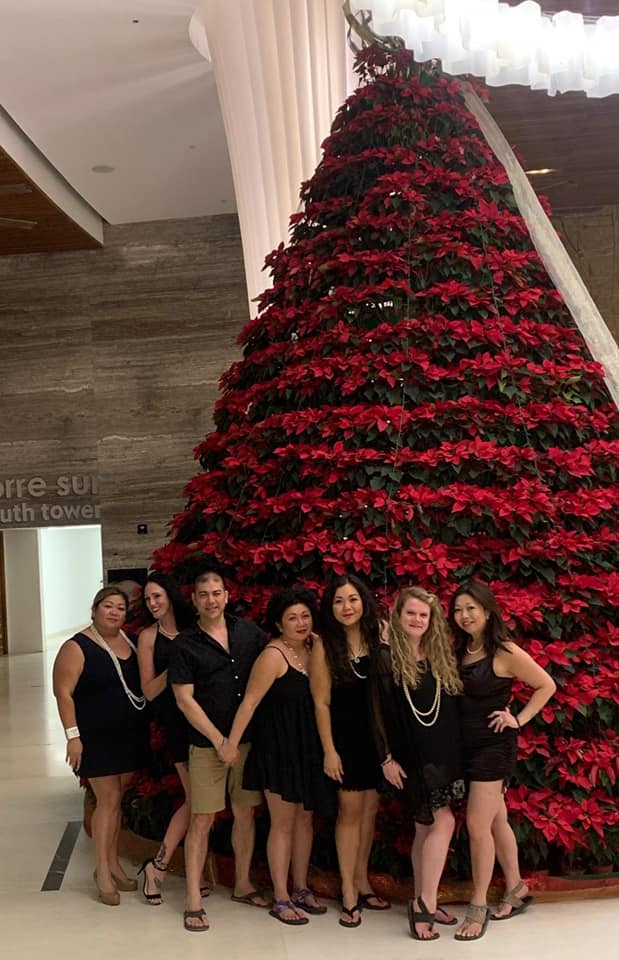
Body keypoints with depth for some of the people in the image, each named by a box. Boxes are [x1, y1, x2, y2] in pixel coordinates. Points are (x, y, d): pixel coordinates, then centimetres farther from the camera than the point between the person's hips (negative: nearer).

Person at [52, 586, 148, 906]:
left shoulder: (131, 641, 7)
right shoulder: (77, 648, -11)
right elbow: (63, 693, -13)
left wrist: (149, 717, 9)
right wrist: (73, 735, -17)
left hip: (131, 735, 6)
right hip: (96, 737, -5)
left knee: (118, 799, 12)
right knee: (108, 800, -3)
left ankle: (114, 864, 24)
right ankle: (102, 871, 10)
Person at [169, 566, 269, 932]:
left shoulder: (248, 631, 4)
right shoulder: (185, 644, -6)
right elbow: (185, 699, -9)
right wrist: (218, 739, -12)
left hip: (249, 738, 4)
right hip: (208, 744, -4)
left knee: (246, 812, 13)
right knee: (203, 819, 0)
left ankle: (243, 884, 30)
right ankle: (194, 899, 11)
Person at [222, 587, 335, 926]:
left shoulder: (311, 650, 5)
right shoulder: (273, 655, -16)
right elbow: (250, 701, -18)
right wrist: (232, 743, -21)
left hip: (307, 746, 7)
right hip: (278, 745, -7)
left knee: (305, 819, 15)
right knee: (283, 822, 2)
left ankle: (300, 888, 29)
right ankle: (280, 899, 14)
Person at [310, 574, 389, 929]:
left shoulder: (379, 635, -2)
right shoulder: (325, 646, -9)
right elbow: (321, 703, -7)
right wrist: (329, 750, -9)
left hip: (377, 736, 3)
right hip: (345, 737, -3)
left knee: (370, 809, 12)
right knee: (351, 810, 2)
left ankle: (362, 880, 28)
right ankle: (348, 892, 15)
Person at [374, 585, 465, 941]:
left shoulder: (442, 656, 9)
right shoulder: (387, 659, -8)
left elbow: (456, 707, 12)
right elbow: (378, 712, -9)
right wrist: (387, 757, -11)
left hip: (445, 753, 6)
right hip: (412, 755, -5)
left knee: (427, 828, 10)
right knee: (443, 822, -12)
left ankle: (422, 904, 21)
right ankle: (425, 902, -3)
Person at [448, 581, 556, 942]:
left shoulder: (505, 652, -14)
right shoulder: (459, 649, 5)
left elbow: (547, 685, -7)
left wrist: (518, 720, -10)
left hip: (494, 745, -7)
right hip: (467, 746, 7)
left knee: (477, 826, -5)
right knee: (496, 821, 18)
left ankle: (478, 907, 10)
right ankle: (516, 890, 34)